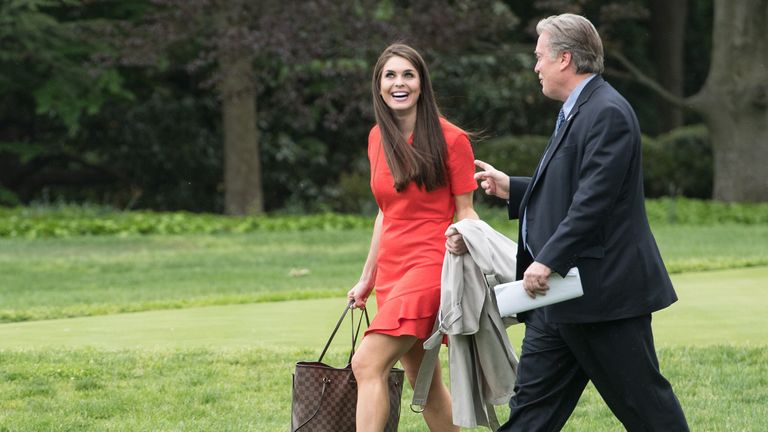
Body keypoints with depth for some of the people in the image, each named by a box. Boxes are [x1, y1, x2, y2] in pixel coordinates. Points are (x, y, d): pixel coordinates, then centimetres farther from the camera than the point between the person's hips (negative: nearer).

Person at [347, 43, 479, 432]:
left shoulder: (450, 139, -7)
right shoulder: (379, 138, 11)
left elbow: (465, 212, -4)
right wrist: (368, 277, 22)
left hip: (430, 265, -7)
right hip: (391, 269, 7)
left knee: (367, 364, -20)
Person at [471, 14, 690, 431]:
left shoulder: (608, 114, -16)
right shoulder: (576, 112, 16)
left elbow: (594, 200, -24)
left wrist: (548, 261, -24)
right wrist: (509, 188, 22)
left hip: (603, 289, -10)